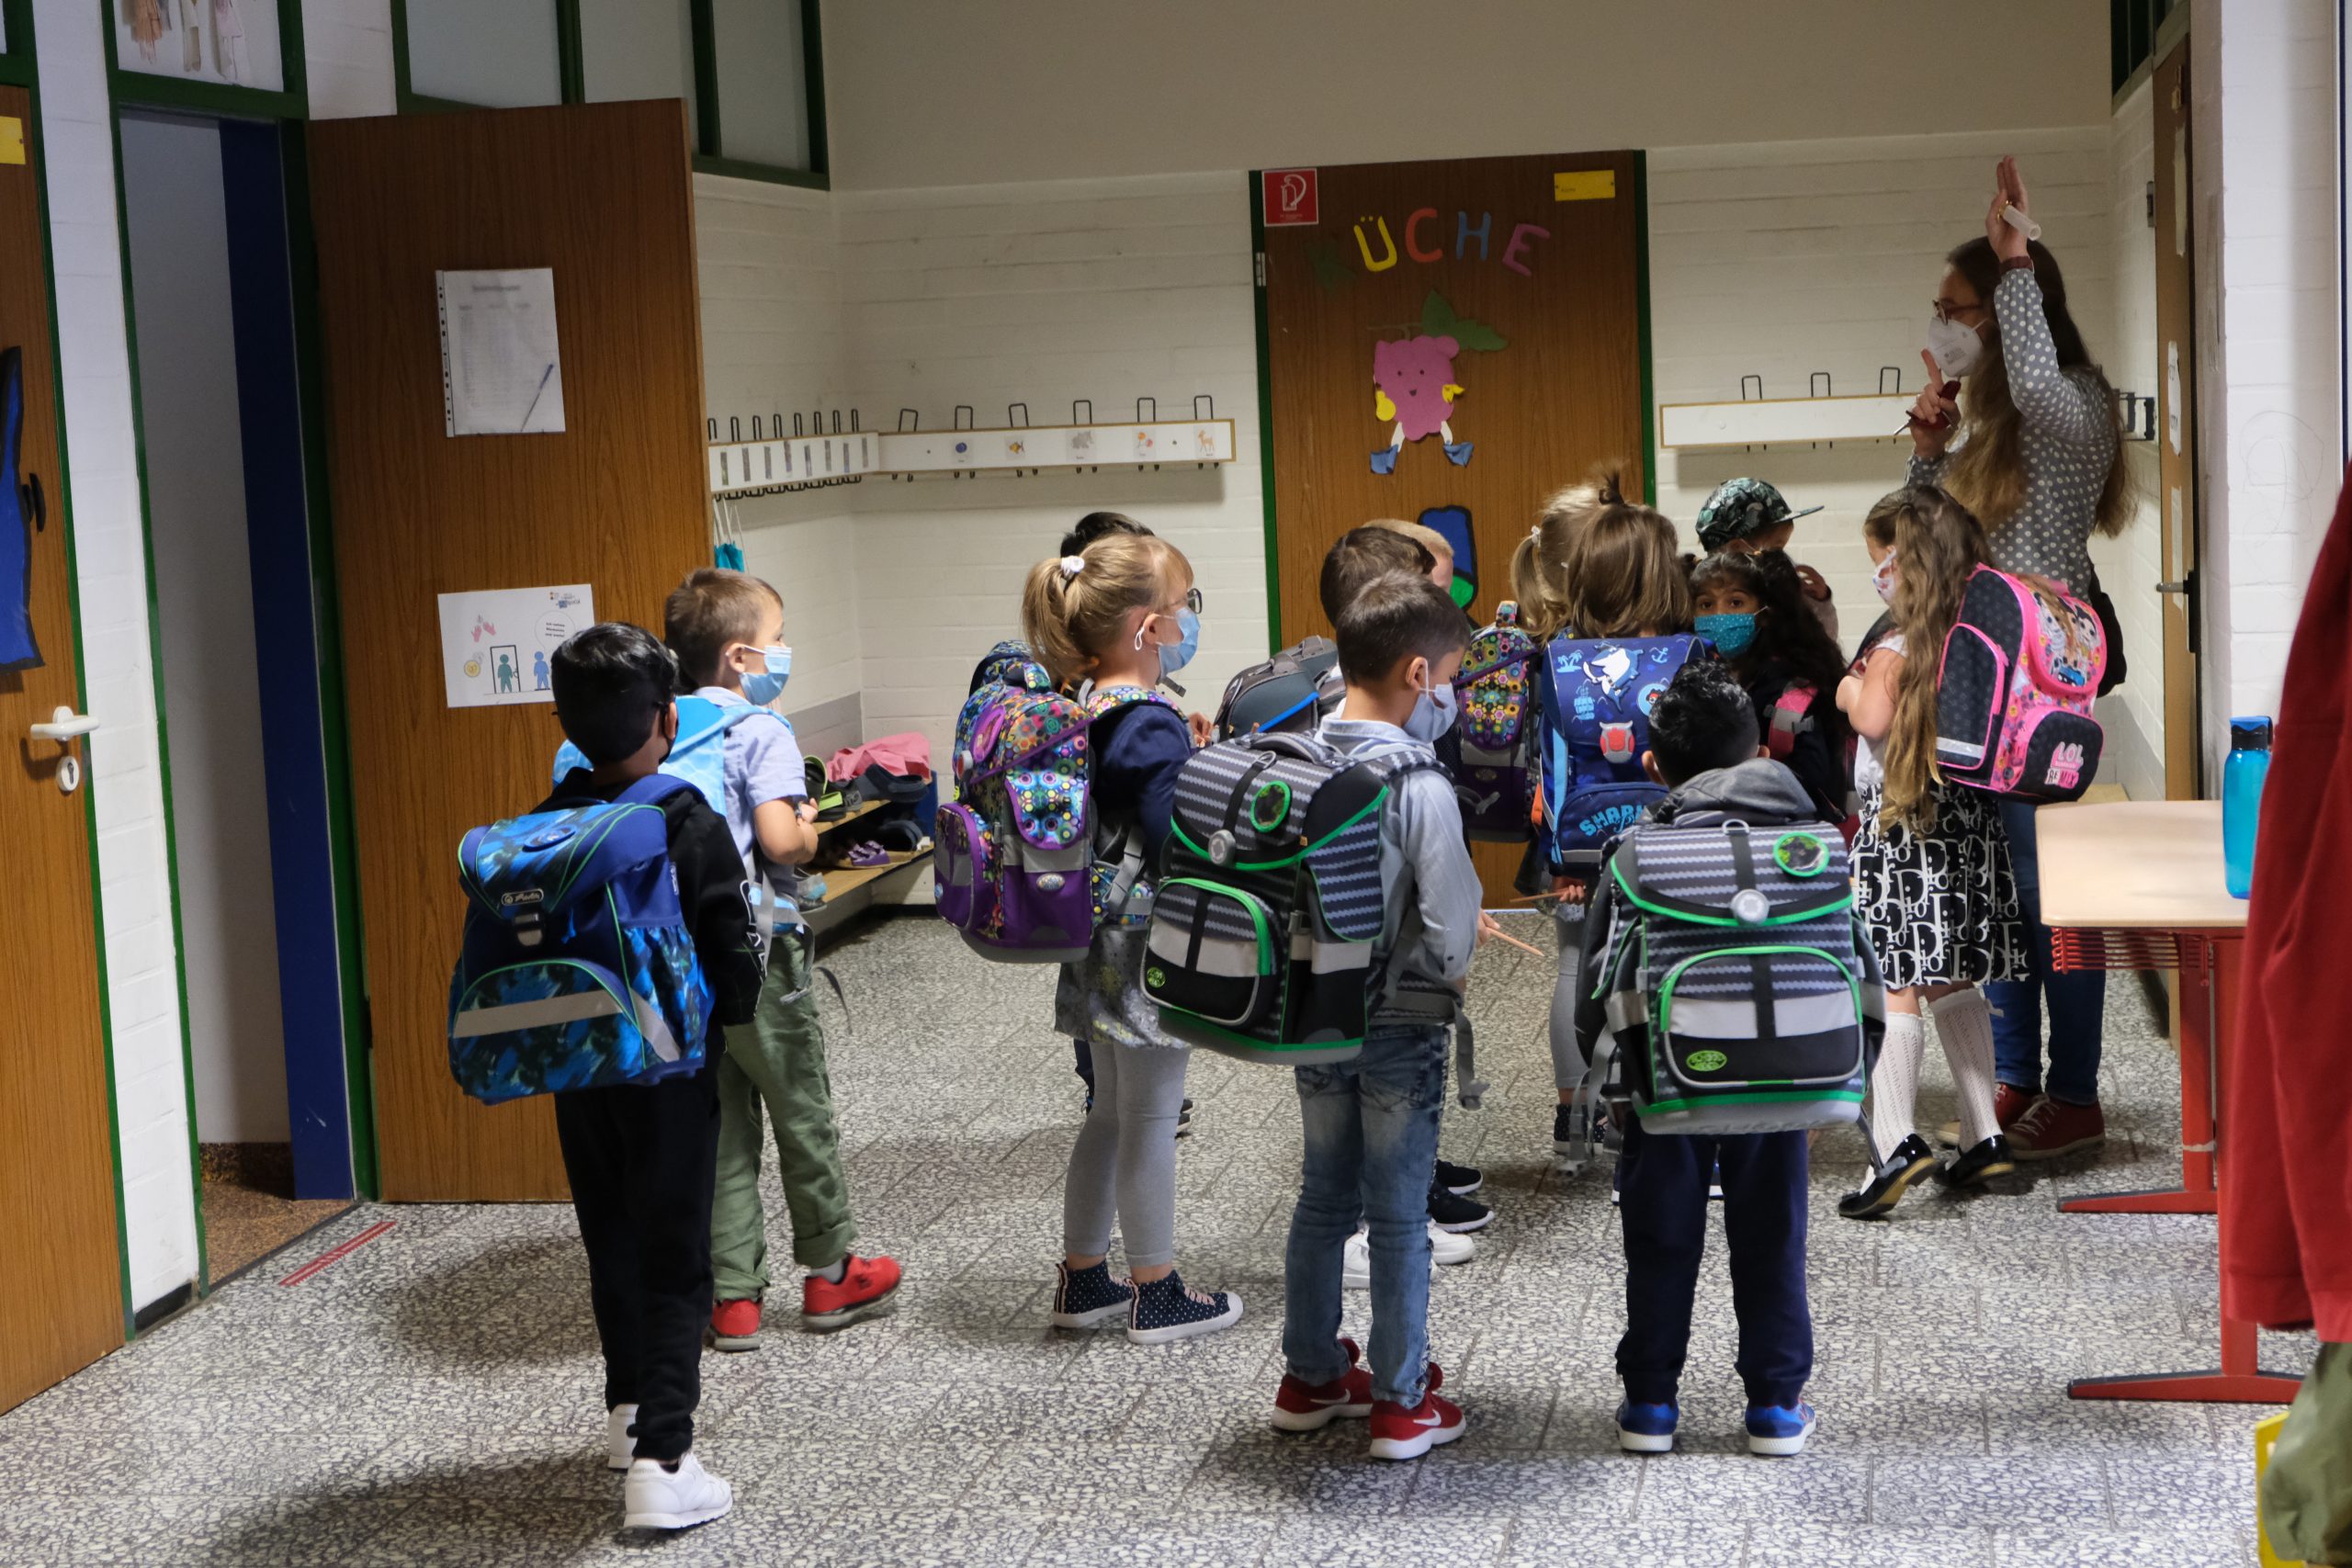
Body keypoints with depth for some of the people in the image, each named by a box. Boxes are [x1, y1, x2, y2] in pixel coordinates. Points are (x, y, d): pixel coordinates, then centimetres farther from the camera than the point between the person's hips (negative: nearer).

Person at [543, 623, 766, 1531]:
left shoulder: (541, 833, -3)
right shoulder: (693, 830, -16)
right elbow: (737, 970, -13)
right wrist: (724, 1013, 8)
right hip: (671, 1071, -5)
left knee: (612, 1239, 20)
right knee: (675, 1257, 1)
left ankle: (631, 1407, 36)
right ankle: (662, 1461, -6)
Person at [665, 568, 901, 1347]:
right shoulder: (763, 734, -14)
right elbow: (780, 839, -24)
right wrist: (811, 830, -4)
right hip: (754, 949, -6)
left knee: (721, 1123, 11)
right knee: (802, 1113, 10)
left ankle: (733, 1296, 12)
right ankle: (830, 1275, 22)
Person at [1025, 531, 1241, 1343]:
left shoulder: (1083, 710, 4)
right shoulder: (1156, 732, -23)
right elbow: (1178, 854, -24)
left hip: (1100, 945, 9)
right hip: (1148, 949, -9)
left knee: (1112, 1114, 20)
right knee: (1150, 1122, 5)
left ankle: (1082, 1279, 30)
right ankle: (1157, 1297, 18)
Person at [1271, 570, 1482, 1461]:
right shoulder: (1421, 787, -21)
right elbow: (1454, 932, -21)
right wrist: (1444, 967, -1)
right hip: (1401, 1026, -5)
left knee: (1324, 1196, 18)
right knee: (1399, 1215, 6)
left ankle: (1310, 1377, 29)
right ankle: (1402, 1403, 15)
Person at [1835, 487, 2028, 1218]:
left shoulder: (1898, 650, -13)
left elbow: (1875, 718, -27)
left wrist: (1849, 691, -7)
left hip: (1904, 826, -7)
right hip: (1970, 821, 7)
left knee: (1892, 987, -9)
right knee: (1955, 985, 17)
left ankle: (1896, 1140, -19)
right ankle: (1983, 1136, 20)